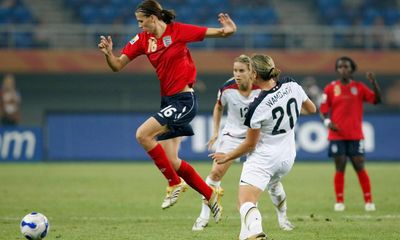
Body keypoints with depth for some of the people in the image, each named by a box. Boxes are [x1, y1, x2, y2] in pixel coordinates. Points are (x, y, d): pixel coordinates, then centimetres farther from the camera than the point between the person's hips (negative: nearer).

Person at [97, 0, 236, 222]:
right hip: (168, 100, 8)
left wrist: (228, 30, -29)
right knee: (171, 161, 6)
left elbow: (215, 33, -7)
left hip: (184, 100, -8)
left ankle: (175, 183, -7)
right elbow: (118, 65, 3)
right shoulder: (143, 40, 6)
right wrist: (108, 53, -17)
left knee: (143, 134, -21)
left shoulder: (177, 31, -10)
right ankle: (211, 195, 22)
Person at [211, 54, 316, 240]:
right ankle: (282, 218, 59)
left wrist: (226, 157, 4)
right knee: (273, 182, 40)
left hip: (263, 158, -7)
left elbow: (250, 144, -12)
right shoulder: (291, 85, -8)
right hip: (287, 157, 7)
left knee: (246, 201, -18)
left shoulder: (257, 107, -22)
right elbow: (311, 109, 10)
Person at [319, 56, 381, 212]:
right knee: (340, 168, -1)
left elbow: (376, 100, -6)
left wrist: (374, 82, -19)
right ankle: (339, 201, 6)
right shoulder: (331, 88, 3)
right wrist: (328, 122, -15)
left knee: (359, 167, -2)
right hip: (337, 135, 0)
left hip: (355, 135, 0)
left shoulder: (359, 87, 4)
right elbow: (323, 110, 4)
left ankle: (368, 201, 4)